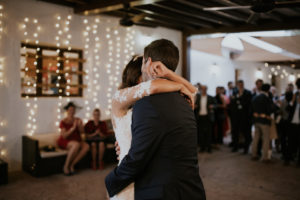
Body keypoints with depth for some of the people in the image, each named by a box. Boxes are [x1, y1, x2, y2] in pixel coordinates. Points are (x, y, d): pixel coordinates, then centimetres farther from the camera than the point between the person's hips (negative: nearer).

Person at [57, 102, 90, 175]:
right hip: (65, 142, -5)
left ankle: (72, 165, -20)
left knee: (86, 146, -26)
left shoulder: (78, 120, 8)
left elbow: (82, 132, 2)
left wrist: (79, 126, -18)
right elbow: (64, 136, -15)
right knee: (76, 144, -38)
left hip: (77, 140, 5)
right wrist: (73, 128, -25)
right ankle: (66, 166, -21)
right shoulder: (63, 122, -5)